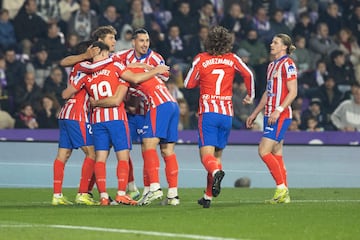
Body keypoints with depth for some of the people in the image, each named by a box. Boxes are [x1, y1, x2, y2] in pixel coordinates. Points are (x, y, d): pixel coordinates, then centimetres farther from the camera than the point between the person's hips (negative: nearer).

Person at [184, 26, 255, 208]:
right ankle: (208, 196, 15)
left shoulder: (201, 59, 0)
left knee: (207, 155, -10)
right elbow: (248, 75, 15)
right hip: (227, 114, 3)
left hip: (208, 113, -3)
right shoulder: (232, 59, 6)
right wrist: (250, 95, 31)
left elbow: (188, 84, 6)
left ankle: (216, 172, -45)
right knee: (217, 155, 14)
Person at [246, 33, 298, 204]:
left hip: (281, 116, -9)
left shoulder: (287, 64, -9)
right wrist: (254, 114, 26)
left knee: (264, 151, -14)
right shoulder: (272, 65, 18)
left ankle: (281, 188, -8)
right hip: (270, 115, 9)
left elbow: (293, 92, -16)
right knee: (276, 155, 7)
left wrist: (278, 110, -24)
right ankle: (284, 195, 9)